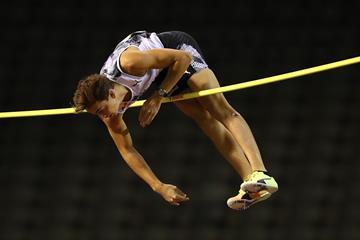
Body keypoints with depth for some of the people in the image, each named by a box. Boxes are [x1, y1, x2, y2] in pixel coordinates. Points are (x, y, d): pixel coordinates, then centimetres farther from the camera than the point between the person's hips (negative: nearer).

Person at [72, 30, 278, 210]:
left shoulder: (129, 63, -42)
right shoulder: (108, 111, -22)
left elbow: (183, 58, -29)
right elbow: (127, 151, -11)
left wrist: (159, 96, -29)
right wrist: (159, 187, -18)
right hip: (162, 74, 6)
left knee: (222, 112, -19)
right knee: (207, 121, -7)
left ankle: (260, 174, -29)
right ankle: (251, 183, -13)